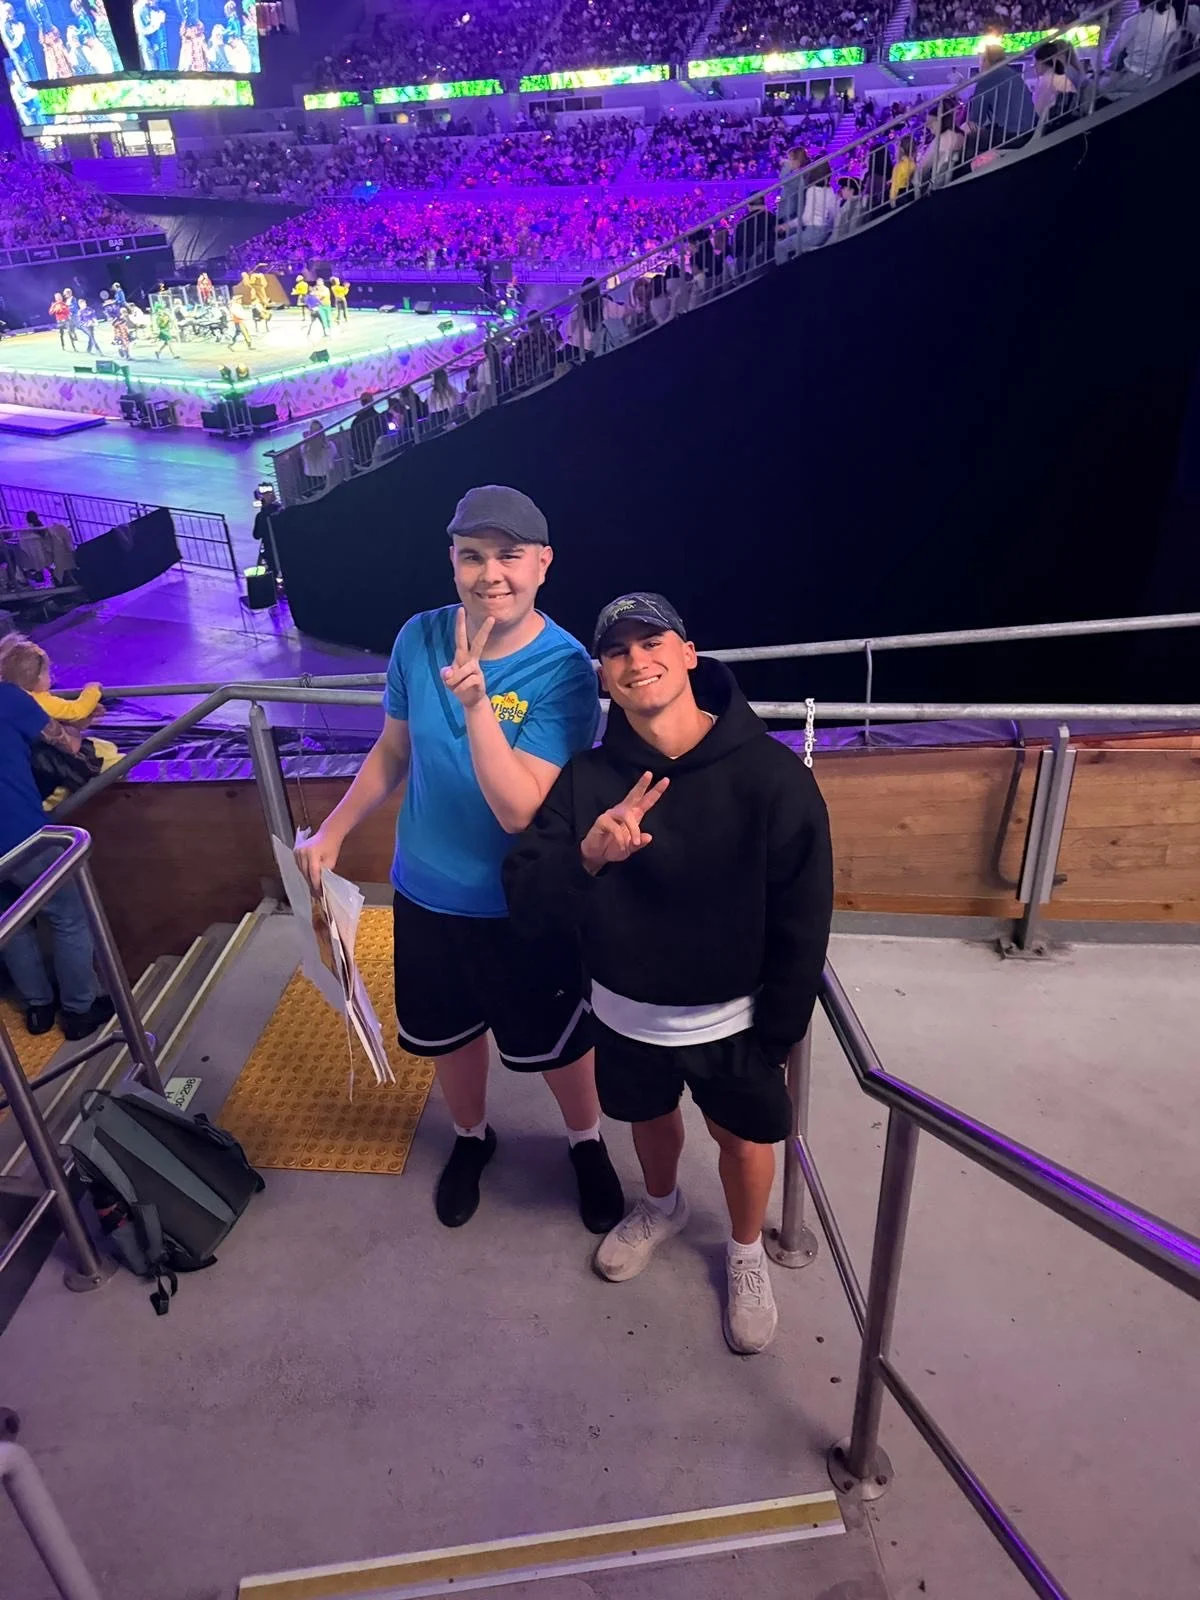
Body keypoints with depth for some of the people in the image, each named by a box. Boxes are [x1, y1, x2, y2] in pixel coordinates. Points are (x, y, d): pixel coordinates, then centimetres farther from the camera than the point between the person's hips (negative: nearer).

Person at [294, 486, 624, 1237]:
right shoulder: (419, 638, -10)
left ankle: (587, 1143, 49)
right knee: (450, 1032, 25)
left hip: (524, 907, -4)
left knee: (557, 1041, 18)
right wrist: (333, 831, 1)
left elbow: (520, 812, -30)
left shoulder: (564, 669, -23)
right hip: (426, 893, 4)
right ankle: (472, 1137, 55)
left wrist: (476, 702, -40)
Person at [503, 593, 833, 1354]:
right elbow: (526, 903, -17)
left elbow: (803, 920, -14)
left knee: (743, 1140, 19)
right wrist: (587, 857, -37)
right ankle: (662, 1207, 60)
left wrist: (778, 1031, -8)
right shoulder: (587, 777, -15)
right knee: (651, 1119, 27)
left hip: (731, 1019, -2)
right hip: (626, 1014, 3)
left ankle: (747, 1253, 51)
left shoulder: (772, 774, -22)